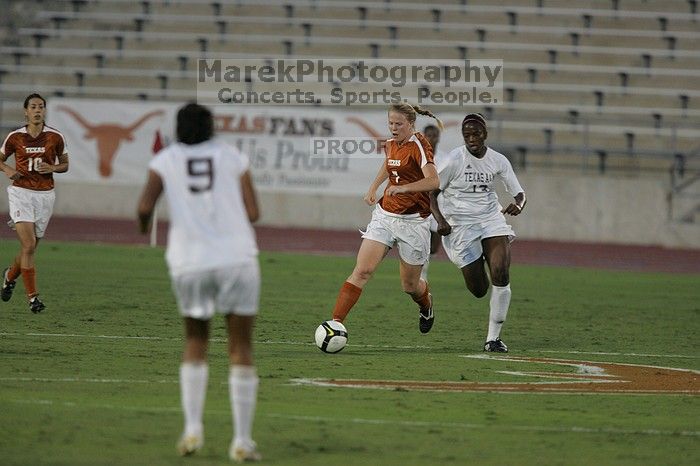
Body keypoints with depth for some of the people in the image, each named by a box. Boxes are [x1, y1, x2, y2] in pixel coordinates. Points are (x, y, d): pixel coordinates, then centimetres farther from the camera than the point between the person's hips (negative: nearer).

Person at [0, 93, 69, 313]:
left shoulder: (55, 137, 0)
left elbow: (65, 164, 11)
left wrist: (52, 168, -10)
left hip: (45, 195, 2)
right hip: (21, 193, -2)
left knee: (30, 247, 9)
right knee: (28, 245, -15)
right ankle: (32, 297, -10)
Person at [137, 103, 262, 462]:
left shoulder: (166, 160, 5)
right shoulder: (232, 157, 6)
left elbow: (145, 207, -7)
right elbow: (252, 213, 2)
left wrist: (144, 225, 15)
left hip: (190, 262, 1)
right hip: (236, 258, -1)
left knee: (195, 342, 20)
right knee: (241, 348, 5)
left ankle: (192, 427, 6)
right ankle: (242, 440, 2)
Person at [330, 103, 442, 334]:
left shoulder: (419, 146, -15)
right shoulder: (391, 144, 7)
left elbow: (433, 181, -31)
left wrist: (402, 187, -44)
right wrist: (373, 187, 27)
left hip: (413, 222, -5)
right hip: (385, 215, 5)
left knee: (410, 285, 10)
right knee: (362, 271, -13)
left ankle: (426, 305, 45)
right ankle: (335, 322, -20)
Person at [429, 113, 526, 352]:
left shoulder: (498, 161, -1)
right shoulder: (453, 160, -11)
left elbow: (519, 193, 3)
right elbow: (432, 192, -4)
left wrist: (518, 205, -22)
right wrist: (440, 220, -21)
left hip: (491, 218, 2)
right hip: (459, 224, -2)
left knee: (501, 274, -20)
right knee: (479, 290, -1)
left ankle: (493, 337, -8)